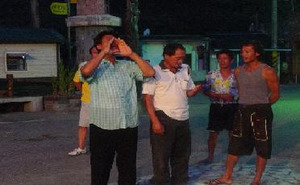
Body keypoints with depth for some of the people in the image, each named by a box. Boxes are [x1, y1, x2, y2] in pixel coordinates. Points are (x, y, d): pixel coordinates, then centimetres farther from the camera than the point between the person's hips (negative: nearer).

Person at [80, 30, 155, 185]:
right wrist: (104, 52, -13)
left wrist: (131, 54, -2)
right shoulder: (95, 66, 0)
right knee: (101, 172, 8)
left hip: (129, 127, 4)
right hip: (103, 128, -3)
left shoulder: (127, 66, 11)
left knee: (128, 170, 14)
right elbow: (85, 71, -23)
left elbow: (150, 72, 1)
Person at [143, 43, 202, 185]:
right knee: (161, 157, 3)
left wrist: (196, 90, -6)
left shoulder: (185, 70, 9)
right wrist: (155, 121, -19)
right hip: (163, 119, -6)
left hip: (183, 120, 6)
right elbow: (147, 98, -12)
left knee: (182, 155, 17)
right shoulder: (155, 72, -9)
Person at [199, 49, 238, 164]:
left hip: (231, 106, 0)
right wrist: (218, 96, -11)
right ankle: (210, 157, 14)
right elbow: (205, 90, 2)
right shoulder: (212, 75, 2)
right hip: (216, 107, 1)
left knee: (232, 133, 7)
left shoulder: (236, 75, 0)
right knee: (213, 133, 3)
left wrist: (232, 96, -12)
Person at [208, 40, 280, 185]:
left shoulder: (267, 71, -10)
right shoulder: (238, 71, 7)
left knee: (262, 147, 4)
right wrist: (244, 104, 11)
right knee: (234, 145, 8)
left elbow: (275, 94, -3)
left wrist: (261, 105, 3)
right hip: (242, 111, 5)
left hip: (260, 112, -5)